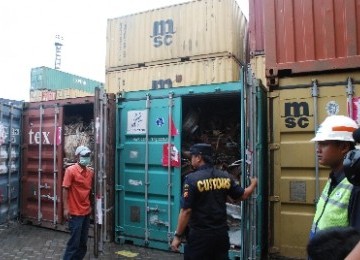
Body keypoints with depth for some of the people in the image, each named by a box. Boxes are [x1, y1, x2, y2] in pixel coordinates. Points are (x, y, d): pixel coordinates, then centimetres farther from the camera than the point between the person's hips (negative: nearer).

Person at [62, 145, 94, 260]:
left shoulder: (90, 172, 6)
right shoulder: (70, 170, -11)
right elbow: (65, 189, -12)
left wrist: (91, 206, 11)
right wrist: (66, 208, -15)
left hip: (86, 211, 6)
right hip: (75, 212, -6)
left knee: (83, 241, 14)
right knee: (74, 241, 0)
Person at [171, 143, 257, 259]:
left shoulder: (192, 179, -16)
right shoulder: (225, 177, 0)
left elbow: (186, 211, -18)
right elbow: (243, 195, 10)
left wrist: (177, 236, -10)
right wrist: (253, 184, 30)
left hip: (200, 235, -5)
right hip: (221, 232, 5)